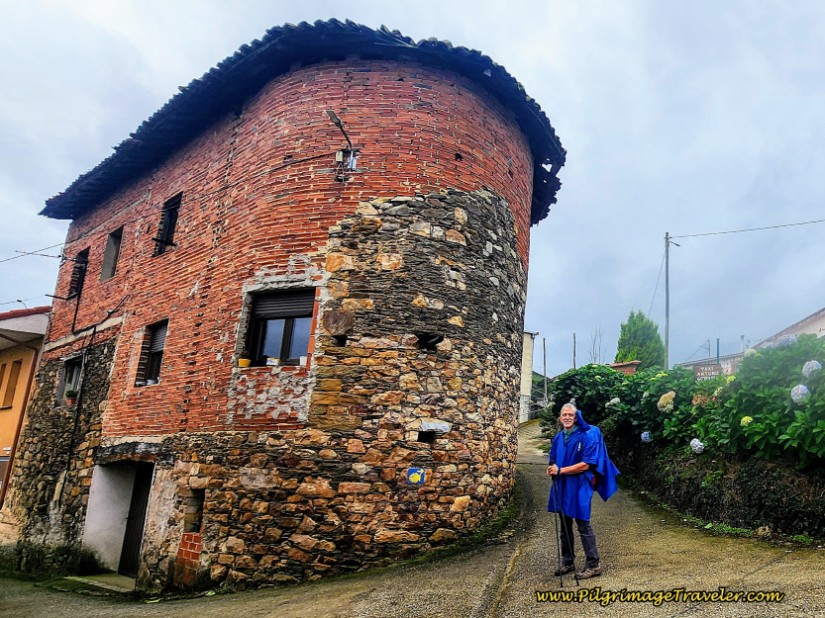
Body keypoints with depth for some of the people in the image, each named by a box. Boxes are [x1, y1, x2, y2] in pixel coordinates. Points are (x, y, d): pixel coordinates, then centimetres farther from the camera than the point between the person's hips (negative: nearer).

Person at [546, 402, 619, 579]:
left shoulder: (587, 436, -12)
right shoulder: (558, 437, 8)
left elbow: (586, 464, -17)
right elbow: (553, 460, 17)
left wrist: (561, 470, -18)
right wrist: (552, 468, -7)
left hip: (579, 487, -7)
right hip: (560, 486, 7)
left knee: (583, 525, -2)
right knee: (564, 526, 15)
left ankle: (593, 564, 9)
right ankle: (567, 562, 27)